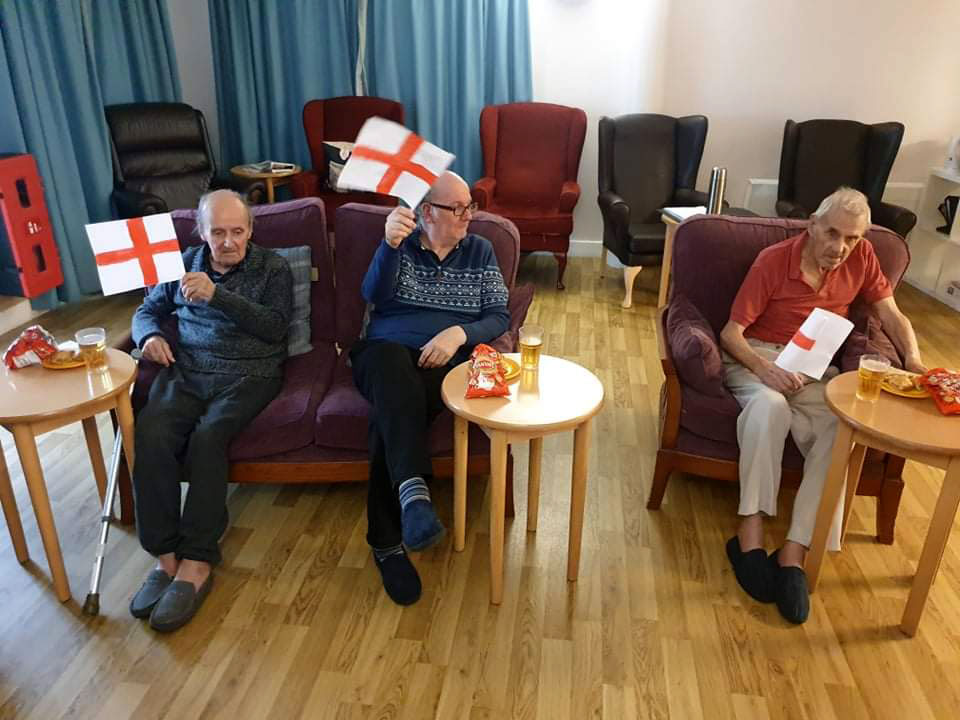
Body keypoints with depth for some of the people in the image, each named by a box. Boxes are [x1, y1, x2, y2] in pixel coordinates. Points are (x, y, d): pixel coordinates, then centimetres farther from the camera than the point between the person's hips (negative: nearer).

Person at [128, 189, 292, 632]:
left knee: (207, 437, -32)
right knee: (151, 433, -27)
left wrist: (216, 295, -15)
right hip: (185, 371, 3)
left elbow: (275, 326, -6)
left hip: (248, 374, -3)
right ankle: (166, 555, -19)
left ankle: (197, 563, -24)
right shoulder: (183, 264, 20)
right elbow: (147, 310, 25)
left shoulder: (273, 268, 8)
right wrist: (149, 335, 1)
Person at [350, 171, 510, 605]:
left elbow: (499, 316, 6)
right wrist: (389, 244, -30)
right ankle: (413, 490, -53)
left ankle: (386, 541, -29)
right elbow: (374, 293, -10)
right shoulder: (400, 245, 9)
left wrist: (458, 333, -15)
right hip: (386, 353, 0)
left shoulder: (480, 251, 14)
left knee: (392, 412, -33)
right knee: (395, 373, -39)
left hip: (445, 360, 0)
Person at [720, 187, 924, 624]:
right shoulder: (773, 260, -7)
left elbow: (891, 315, 13)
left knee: (843, 429, -29)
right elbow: (731, 332, -9)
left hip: (816, 370, 4)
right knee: (769, 405, -39)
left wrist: (913, 359, -7)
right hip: (757, 359, -3)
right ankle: (751, 534, -32)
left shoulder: (861, 258, 6)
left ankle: (793, 553, -29)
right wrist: (764, 368, -28)